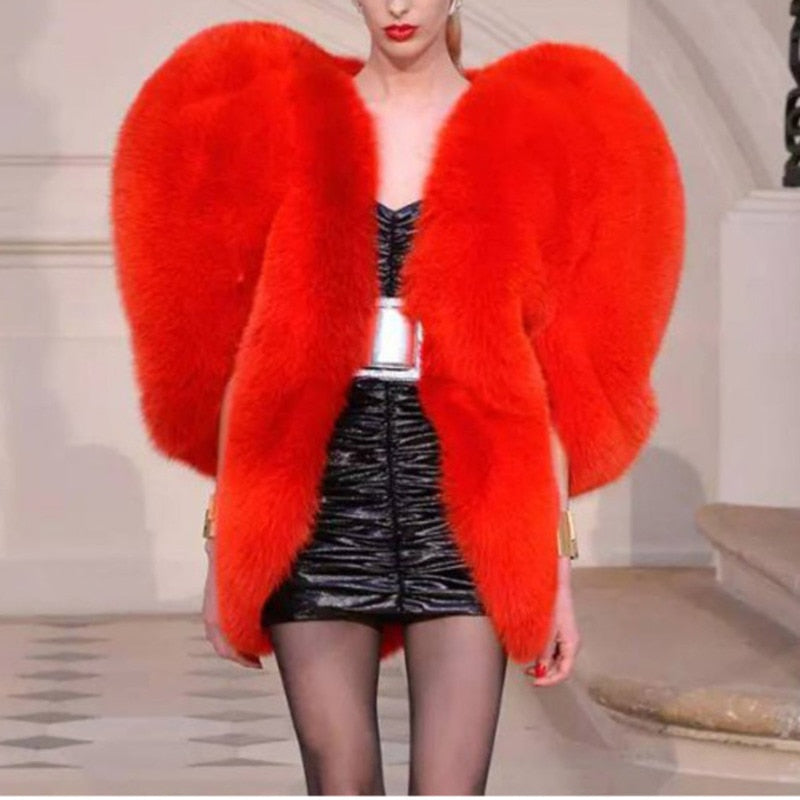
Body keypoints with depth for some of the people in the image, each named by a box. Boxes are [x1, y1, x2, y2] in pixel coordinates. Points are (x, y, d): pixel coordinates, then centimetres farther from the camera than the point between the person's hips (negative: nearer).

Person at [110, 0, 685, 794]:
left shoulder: (529, 137, 4)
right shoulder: (278, 121, 6)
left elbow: (551, 374, 4)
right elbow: (241, 356, 6)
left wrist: (555, 565, 1)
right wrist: (225, 547, 3)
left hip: (463, 514, -1)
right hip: (318, 510, 1)